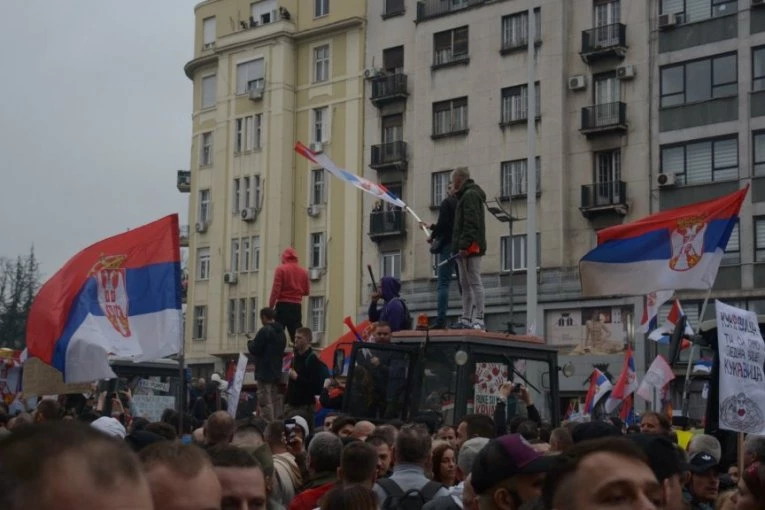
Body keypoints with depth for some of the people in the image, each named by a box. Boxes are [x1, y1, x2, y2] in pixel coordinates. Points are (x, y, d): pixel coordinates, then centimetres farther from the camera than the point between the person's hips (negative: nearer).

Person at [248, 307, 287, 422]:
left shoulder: (265, 331, -16)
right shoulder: (281, 331, 12)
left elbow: (254, 349, -16)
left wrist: (250, 343, 4)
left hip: (264, 372, -9)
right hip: (276, 371, 9)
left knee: (265, 401, -8)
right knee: (275, 399, 14)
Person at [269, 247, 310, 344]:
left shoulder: (281, 269, -5)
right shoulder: (303, 271, 7)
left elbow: (276, 290, -10)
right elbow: (306, 291, 11)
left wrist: (270, 307, -7)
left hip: (283, 305, -4)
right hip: (297, 306, 4)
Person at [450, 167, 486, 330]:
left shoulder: (470, 195, -8)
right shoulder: (466, 195, 24)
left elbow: (471, 222, -18)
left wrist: (465, 244, -24)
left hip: (470, 247, -11)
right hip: (467, 248, 11)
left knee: (474, 282, -13)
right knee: (465, 284, 10)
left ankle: (479, 320, -16)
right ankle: (466, 319, 12)